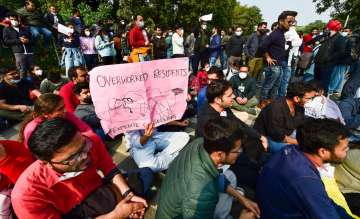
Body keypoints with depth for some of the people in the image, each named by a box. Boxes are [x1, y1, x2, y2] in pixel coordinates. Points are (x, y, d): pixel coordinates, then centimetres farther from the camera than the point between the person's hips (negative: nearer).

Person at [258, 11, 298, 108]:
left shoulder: (282, 33, 11)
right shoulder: (275, 34, -17)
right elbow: (262, 46, -26)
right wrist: (268, 57, -15)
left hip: (279, 65, 10)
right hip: (273, 66, -10)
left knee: (276, 85, 18)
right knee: (267, 85, 1)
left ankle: (271, 101, 31)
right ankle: (262, 102, 13)